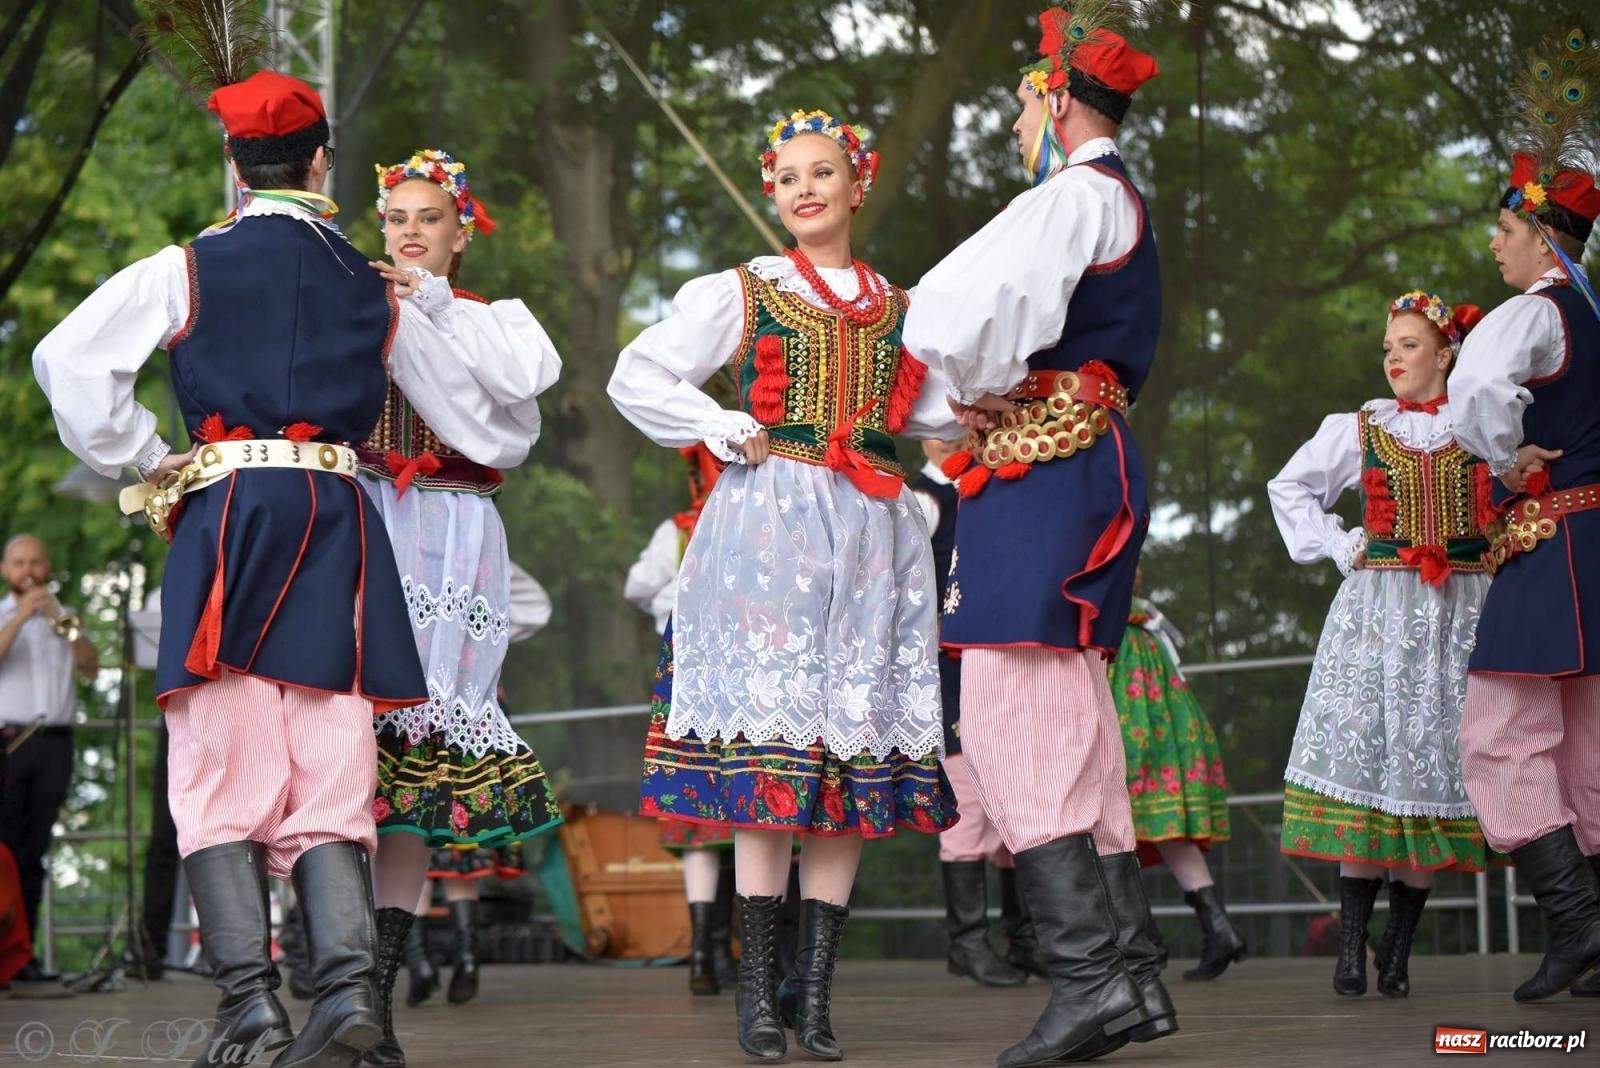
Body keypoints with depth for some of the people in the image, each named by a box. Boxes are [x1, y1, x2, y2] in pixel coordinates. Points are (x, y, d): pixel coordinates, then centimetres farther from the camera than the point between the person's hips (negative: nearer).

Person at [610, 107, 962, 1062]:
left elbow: (941, 415, 24)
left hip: (873, 535, 3)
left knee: (854, 748, -1)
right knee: (766, 761, -8)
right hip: (767, 529, -3)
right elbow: (635, 377, 4)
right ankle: (760, 989, -5)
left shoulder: (902, 310, 17)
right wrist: (730, 434, -4)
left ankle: (816, 991, 4)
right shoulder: (739, 293, 8)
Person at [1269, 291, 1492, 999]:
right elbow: (1289, 486, 21)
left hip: (1459, 613, 0)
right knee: (1365, 754, -11)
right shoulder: (1360, 430, 12)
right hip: (1376, 608, 0)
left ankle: (1398, 950, 0)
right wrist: (1336, 546, 10)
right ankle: (1351, 947, -11)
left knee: (1433, 759, -5)